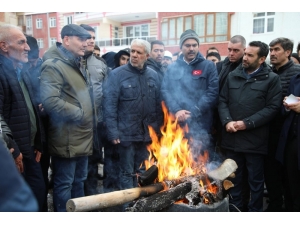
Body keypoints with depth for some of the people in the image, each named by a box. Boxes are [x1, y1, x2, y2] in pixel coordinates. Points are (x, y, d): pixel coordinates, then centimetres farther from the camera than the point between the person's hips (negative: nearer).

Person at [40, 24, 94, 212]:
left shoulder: (76, 65, 16)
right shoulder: (54, 65, -15)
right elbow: (50, 101, -26)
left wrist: (89, 118, 13)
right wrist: (79, 114, -17)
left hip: (82, 138, 9)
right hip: (66, 140, -9)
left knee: (79, 181, 20)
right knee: (64, 184, 4)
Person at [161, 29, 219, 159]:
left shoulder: (208, 66, 5)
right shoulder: (173, 68, 13)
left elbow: (213, 92, -4)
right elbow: (165, 91, 4)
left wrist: (194, 113, -12)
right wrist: (176, 110, -12)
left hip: (201, 123, -2)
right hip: (178, 122, 2)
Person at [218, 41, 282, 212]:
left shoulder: (271, 79, -2)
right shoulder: (233, 76, 9)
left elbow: (272, 107, -9)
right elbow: (222, 101, 8)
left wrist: (247, 123, -17)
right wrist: (227, 121, -9)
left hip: (255, 139, -3)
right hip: (232, 137, 4)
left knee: (256, 180, 11)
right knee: (234, 177, 18)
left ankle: (255, 210, 30)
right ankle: (235, 208, 35)